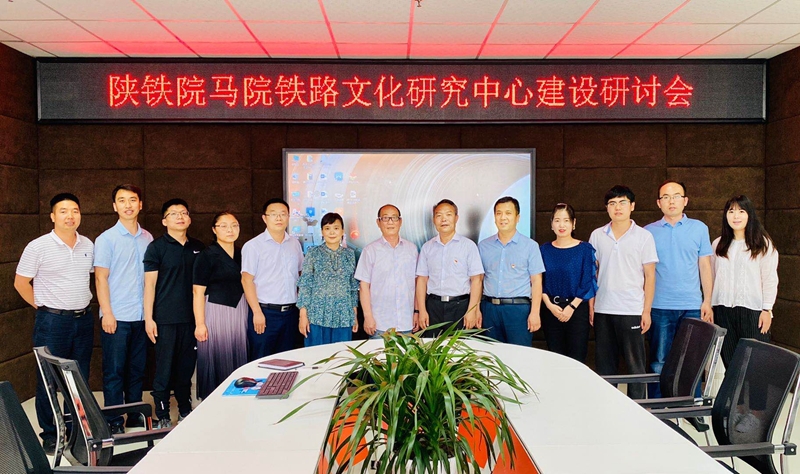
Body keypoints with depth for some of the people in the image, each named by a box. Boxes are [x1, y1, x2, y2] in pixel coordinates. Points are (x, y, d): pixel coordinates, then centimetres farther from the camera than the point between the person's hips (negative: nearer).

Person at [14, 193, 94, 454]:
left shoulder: (88, 245, 5)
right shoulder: (38, 247, -9)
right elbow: (21, 283, -3)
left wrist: (83, 300, 10)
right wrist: (43, 306, -3)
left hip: (84, 319, 5)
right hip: (52, 321, -4)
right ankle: (49, 434, 20)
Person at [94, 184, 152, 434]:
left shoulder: (147, 238, 9)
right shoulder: (106, 239, -3)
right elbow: (101, 278, -6)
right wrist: (107, 313, -12)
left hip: (141, 316, 4)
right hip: (117, 317, -4)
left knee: (137, 369, 12)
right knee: (114, 371, 3)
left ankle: (135, 416, 24)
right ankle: (114, 422, 13)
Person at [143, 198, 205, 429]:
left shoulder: (198, 248, 10)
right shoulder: (157, 247, -2)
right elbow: (150, 284, -4)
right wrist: (148, 318, -10)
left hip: (192, 317, 4)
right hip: (165, 318, -4)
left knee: (187, 367, 12)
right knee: (164, 368, 2)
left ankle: (186, 412, 26)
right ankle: (162, 417, 14)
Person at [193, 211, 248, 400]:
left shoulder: (241, 255, 11)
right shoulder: (207, 255, -6)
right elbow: (198, 292, -10)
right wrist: (200, 323, -15)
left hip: (239, 312, 5)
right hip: (215, 312, -5)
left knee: (237, 359, 8)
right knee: (215, 361, 1)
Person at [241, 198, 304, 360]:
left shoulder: (295, 244, 9)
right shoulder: (253, 246, -5)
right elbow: (247, 281, -8)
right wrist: (257, 313, -13)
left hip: (290, 312, 5)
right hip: (265, 312, -4)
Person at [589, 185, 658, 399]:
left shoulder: (644, 236, 0)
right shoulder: (597, 236, 7)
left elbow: (649, 276, 0)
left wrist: (646, 311, -5)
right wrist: (591, 306, 5)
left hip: (632, 311, -3)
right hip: (603, 310, 3)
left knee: (635, 364, 3)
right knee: (604, 364, 10)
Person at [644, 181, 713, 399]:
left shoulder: (699, 228, 6)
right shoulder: (649, 231, 4)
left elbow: (705, 266, 7)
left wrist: (707, 301, 2)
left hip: (692, 306, 1)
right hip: (659, 307, 0)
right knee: (658, 362, 6)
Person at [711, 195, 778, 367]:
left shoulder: (763, 244, 1)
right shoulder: (718, 244, 12)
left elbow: (770, 280, -2)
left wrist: (767, 309, -7)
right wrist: (709, 307, 9)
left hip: (752, 309, -3)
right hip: (723, 309, 3)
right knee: (728, 360, 6)